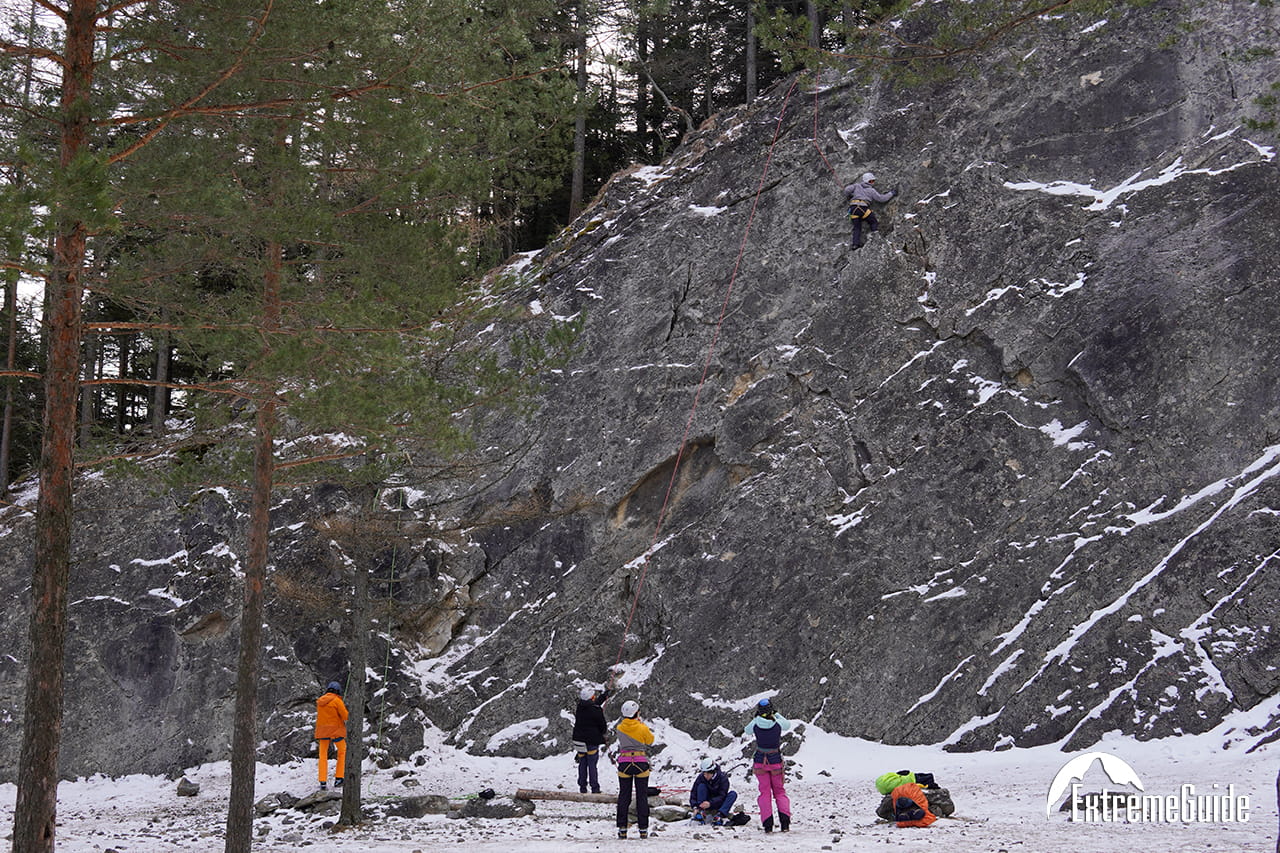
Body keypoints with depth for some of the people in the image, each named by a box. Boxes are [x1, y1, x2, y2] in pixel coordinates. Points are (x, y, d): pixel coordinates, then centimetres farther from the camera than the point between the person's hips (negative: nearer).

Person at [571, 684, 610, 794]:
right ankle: (595, 788, 5)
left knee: (582, 764, 14)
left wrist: (604, 694, 34)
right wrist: (605, 731, 18)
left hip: (579, 740, 5)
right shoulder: (596, 710, -18)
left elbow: (594, 703, 20)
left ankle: (582, 787, 18)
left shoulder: (580, 707, 0)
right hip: (592, 741, -5)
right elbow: (602, 725, -7)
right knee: (592, 765, 1)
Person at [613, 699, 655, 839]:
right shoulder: (642, 728, -8)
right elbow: (650, 740, 10)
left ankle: (622, 829, 6)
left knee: (624, 796, 9)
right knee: (642, 796, 5)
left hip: (624, 763, 2)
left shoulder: (620, 728, -2)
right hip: (641, 763, -2)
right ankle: (643, 829, 5)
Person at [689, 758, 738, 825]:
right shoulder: (700, 777, -13)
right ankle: (700, 813, -32)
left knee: (733, 793, -25)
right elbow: (693, 794, -15)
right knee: (701, 786, -23)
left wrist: (710, 803, -40)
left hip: (718, 804, -1)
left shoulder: (722, 777, -18)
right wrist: (695, 807, -32)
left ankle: (720, 815, -42)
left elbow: (722, 796, -24)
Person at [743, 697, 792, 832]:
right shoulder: (778, 724, -15)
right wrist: (775, 714, 17)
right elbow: (788, 724, 9)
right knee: (780, 791, 15)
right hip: (776, 761, 0)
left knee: (765, 792, 11)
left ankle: (767, 823, -1)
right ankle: (785, 820, -4)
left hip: (760, 762, 0)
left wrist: (756, 717, 12)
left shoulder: (755, 724, -13)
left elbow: (747, 731, 10)